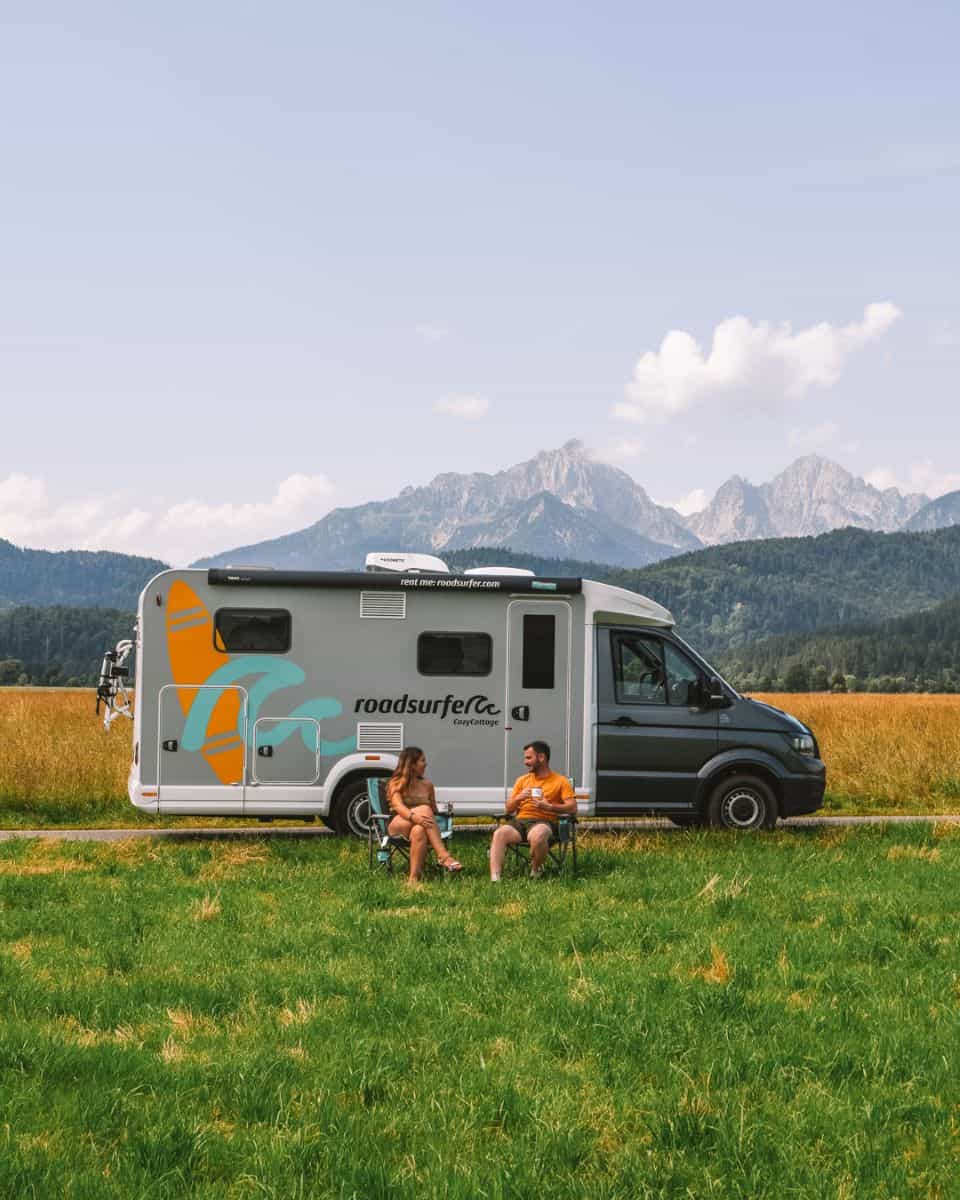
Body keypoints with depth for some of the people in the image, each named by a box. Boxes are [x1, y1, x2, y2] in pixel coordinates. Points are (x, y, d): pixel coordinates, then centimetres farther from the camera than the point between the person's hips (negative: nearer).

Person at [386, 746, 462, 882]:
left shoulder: (427, 785, 20)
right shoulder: (396, 783, 6)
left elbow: (434, 811, 20)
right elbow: (398, 805, -14)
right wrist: (413, 816, -35)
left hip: (418, 826, 3)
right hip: (398, 826, -3)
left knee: (419, 831, -39)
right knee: (424, 809, -35)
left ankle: (414, 878, -52)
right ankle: (443, 855, -49)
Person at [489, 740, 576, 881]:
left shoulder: (560, 781, 10)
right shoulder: (522, 780, 24)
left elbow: (572, 807, -2)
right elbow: (509, 808, 23)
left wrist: (549, 807, -16)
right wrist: (519, 798, 0)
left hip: (543, 822, -4)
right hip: (519, 821, 4)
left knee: (537, 836, -41)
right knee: (499, 834, -30)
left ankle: (536, 871, -14)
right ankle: (495, 878, -41)